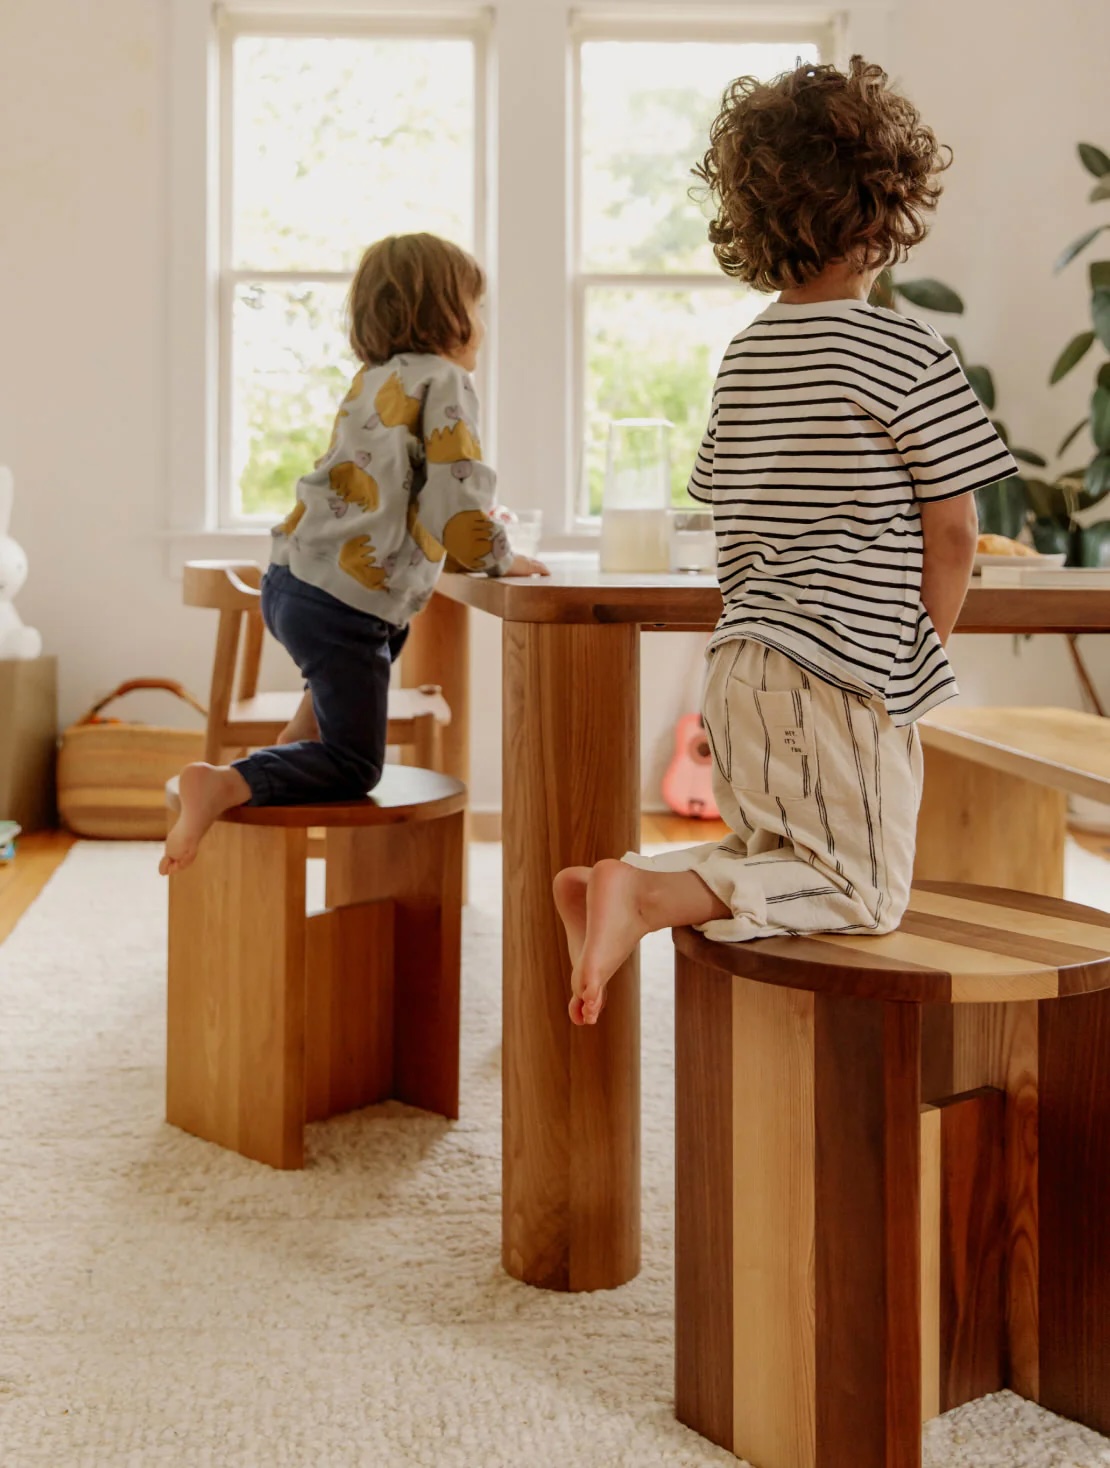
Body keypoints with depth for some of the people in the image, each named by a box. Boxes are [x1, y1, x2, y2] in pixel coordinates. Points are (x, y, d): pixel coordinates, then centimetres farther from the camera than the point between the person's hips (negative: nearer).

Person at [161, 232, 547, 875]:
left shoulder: (373, 379, 18)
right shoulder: (445, 382, -7)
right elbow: (455, 503, -14)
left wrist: (478, 536, 27)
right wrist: (501, 558, 3)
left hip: (290, 580, 9)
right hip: (343, 602, -9)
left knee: (393, 632, 40)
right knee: (354, 767, 0)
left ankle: (298, 743, 29)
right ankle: (227, 785, -22)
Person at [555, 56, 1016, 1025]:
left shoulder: (745, 355, 10)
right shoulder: (906, 355, -11)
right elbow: (950, 528, -10)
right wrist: (925, 647, 6)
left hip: (741, 663, 8)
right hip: (846, 673, -7)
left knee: (775, 857, 24)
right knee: (864, 892, 3)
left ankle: (614, 883, 0)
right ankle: (647, 898, -16)